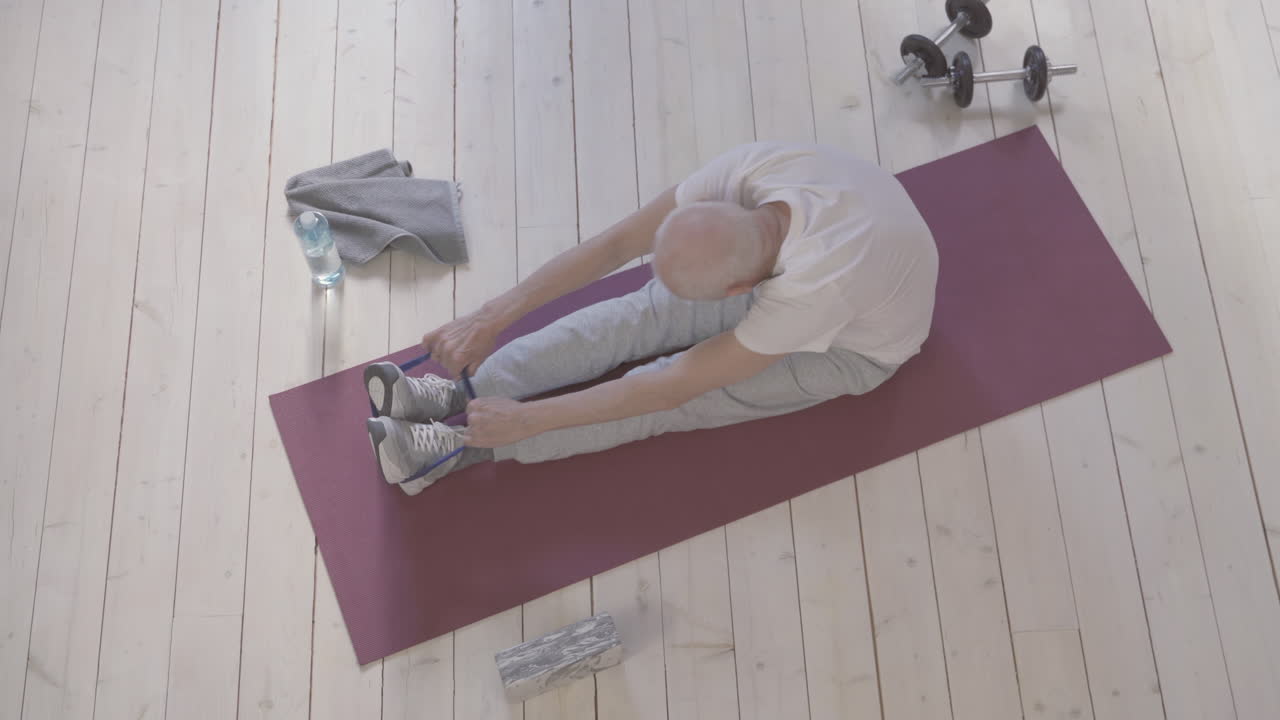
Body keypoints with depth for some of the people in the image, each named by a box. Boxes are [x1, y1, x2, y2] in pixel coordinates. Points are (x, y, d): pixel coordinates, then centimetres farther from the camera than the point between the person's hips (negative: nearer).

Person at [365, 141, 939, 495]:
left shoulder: (816, 284, -45)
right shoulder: (752, 168, -32)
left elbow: (675, 387, -38)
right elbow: (618, 243, -26)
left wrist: (526, 419, -35)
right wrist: (493, 316, -32)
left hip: (852, 348, -5)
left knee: (675, 401, -19)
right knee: (643, 312, -13)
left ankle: (466, 446, -20)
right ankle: (460, 396, -17)